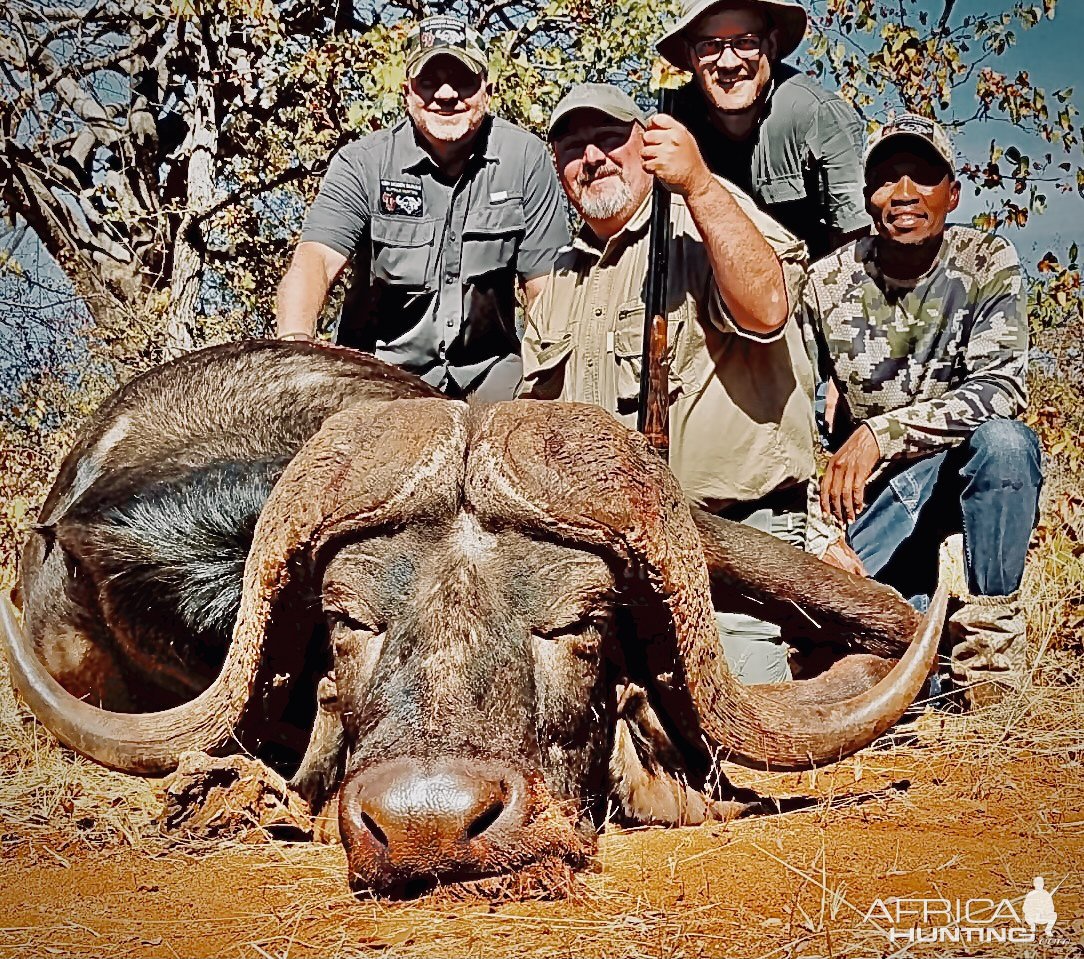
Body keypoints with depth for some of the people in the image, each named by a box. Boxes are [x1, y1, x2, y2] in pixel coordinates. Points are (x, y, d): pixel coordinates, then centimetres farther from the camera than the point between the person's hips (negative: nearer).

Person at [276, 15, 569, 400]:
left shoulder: (526, 159, -2)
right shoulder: (363, 163, -6)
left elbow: (544, 282, -1)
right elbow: (315, 259, -20)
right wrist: (294, 341, -42)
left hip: (488, 366, 1)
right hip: (381, 365, -1)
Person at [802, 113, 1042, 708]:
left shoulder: (987, 264, -8)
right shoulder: (830, 282, -3)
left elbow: (999, 390, -19)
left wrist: (882, 431, -28)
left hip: (968, 474, -1)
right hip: (874, 487, 1)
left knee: (1004, 440, -36)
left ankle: (989, 630, -19)